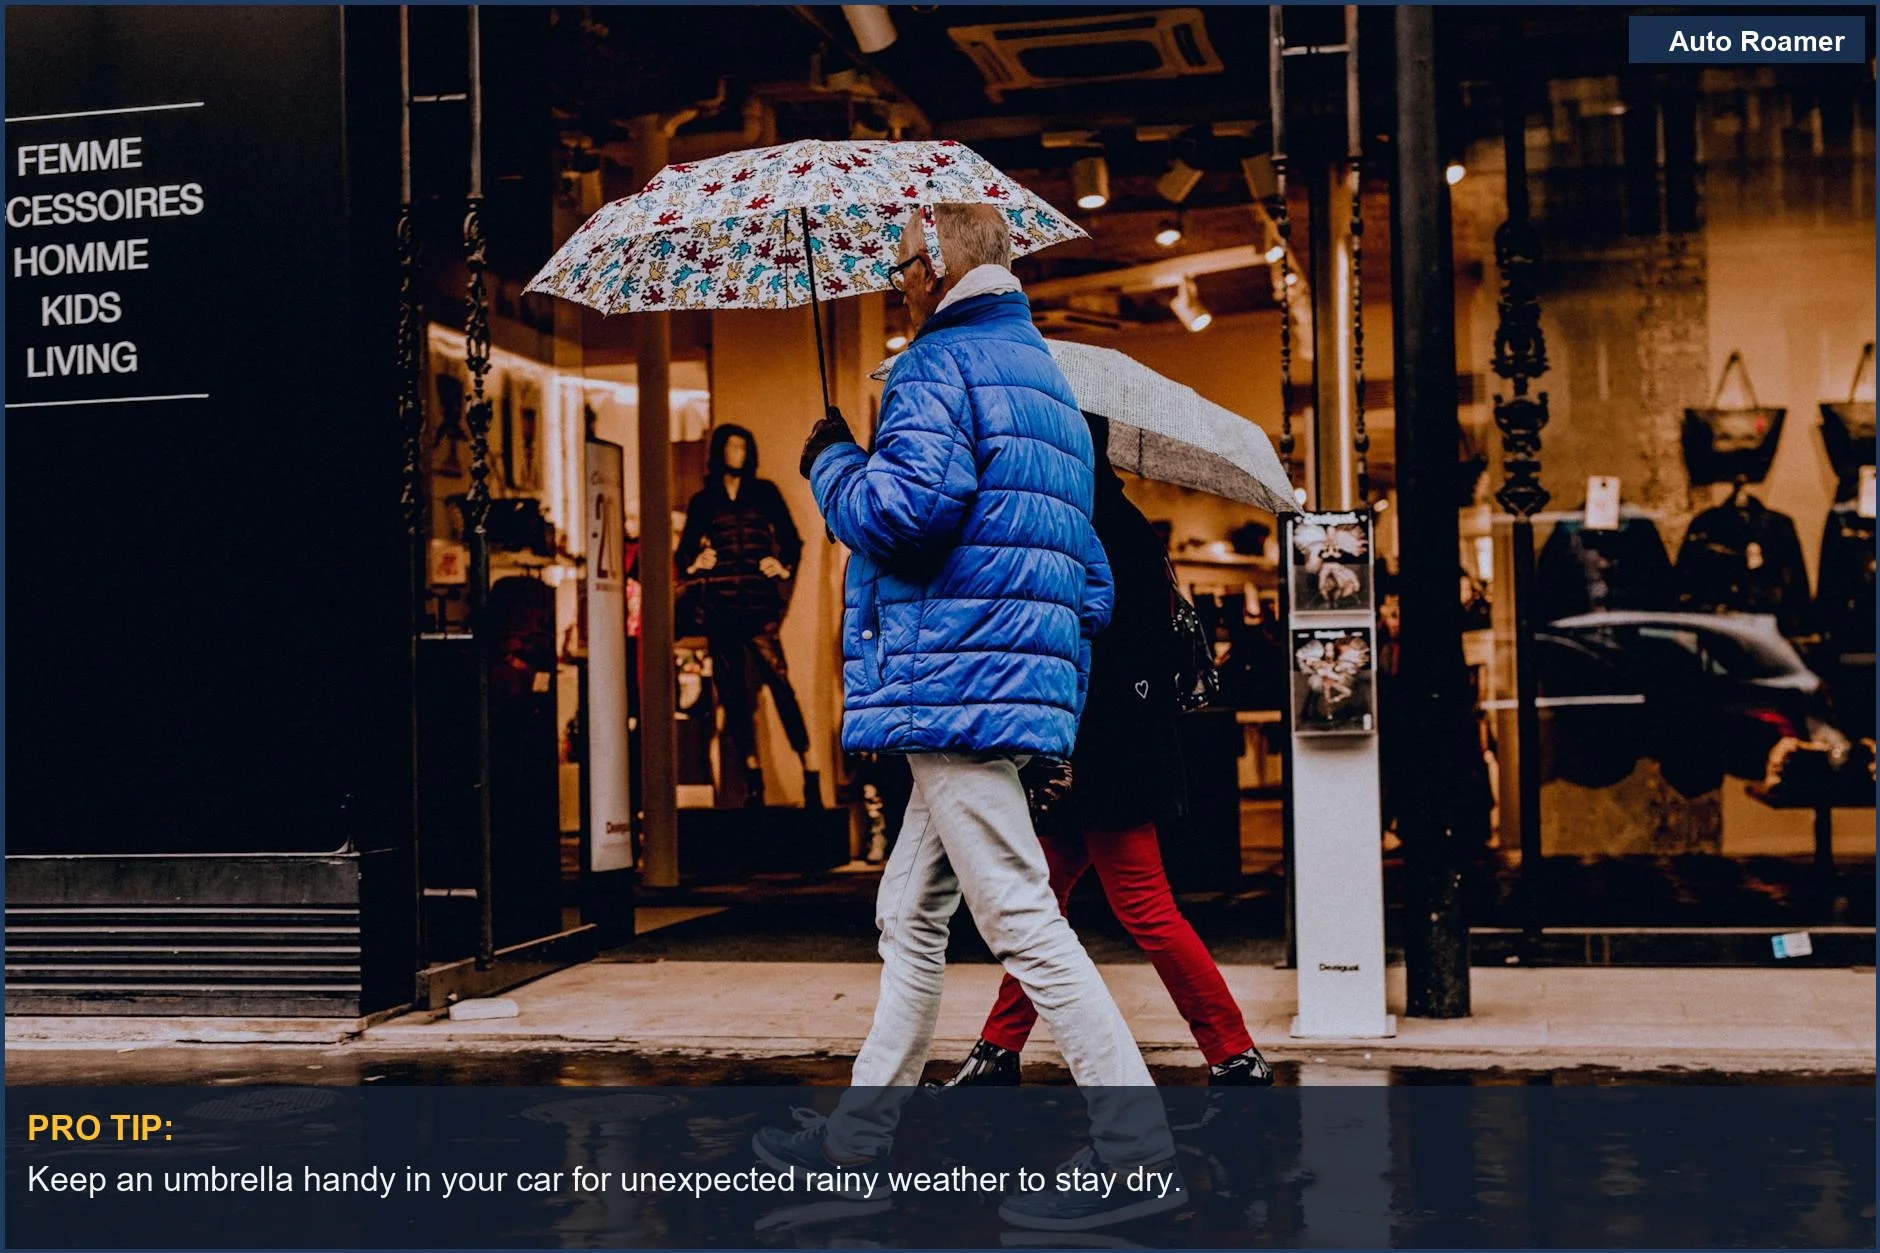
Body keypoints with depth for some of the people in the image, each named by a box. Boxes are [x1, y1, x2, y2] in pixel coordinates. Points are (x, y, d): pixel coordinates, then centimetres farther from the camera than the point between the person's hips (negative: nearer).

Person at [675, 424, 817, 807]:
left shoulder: (764, 492, 13)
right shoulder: (702, 502, 15)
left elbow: (791, 540, 11)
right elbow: (684, 551, 15)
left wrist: (783, 567, -9)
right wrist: (695, 562, -8)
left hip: (759, 603, -2)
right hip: (719, 607, 2)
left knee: (779, 682, -16)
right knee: (733, 694, 2)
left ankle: (810, 773, -17)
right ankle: (753, 779, 7)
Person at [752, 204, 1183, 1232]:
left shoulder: (940, 364, -6)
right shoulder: (1043, 375, 24)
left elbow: (907, 507, -22)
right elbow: (1089, 576, 24)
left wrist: (830, 461, -2)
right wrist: (1068, 680, 28)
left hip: (954, 677, -10)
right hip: (1025, 679, 10)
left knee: (1019, 915, -10)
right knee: (911, 914, 16)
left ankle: (1137, 1153, -10)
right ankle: (859, 1135, 25)